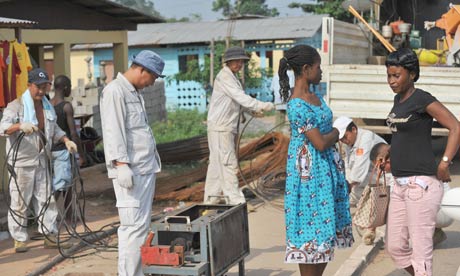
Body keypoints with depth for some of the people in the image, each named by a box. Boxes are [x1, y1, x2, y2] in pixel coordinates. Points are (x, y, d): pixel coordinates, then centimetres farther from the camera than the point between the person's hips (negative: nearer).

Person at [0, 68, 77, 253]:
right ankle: (19, 239, 8)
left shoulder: (48, 107, 13)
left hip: (41, 161, 6)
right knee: (20, 202, -1)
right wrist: (20, 126, -40)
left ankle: (49, 236, 15)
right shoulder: (16, 106, -8)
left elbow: (54, 130, 25)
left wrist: (66, 140, 7)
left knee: (46, 199, 8)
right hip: (21, 162, -6)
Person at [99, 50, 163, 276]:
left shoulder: (135, 92, 20)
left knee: (142, 225, 11)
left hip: (146, 168, 10)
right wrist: (121, 164, -25)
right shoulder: (114, 91, -11)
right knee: (133, 226, -11)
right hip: (130, 171, -10)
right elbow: (113, 131, -19)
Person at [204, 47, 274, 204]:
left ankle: (210, 200, 20)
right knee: (229, 163, -9)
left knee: (216, 163, 13)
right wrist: (263, 106, -23)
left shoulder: (231, 77, 17)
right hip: (220, 128, -10)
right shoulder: (224, 77, -15)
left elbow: (238, 100, 20)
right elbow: (242, 98, -23)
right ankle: (235, 201, -7)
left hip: (226, 127, 10)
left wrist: (254, 109, 7)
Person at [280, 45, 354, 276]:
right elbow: (320, 143, -21)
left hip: (326, 167, 9)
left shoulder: (313, 96, 8)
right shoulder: (298, 105, -22)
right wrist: (335, 134, -3)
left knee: (326, 226, 14)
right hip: (309, 171, -9)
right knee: (312, 223, 0)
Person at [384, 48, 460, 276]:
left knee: (421, 250, -2)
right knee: (395, 247, 13)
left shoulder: (423, 99, -11)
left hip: (421, 184, -9)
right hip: (401, 184, 9)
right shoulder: (399, 99, 14)